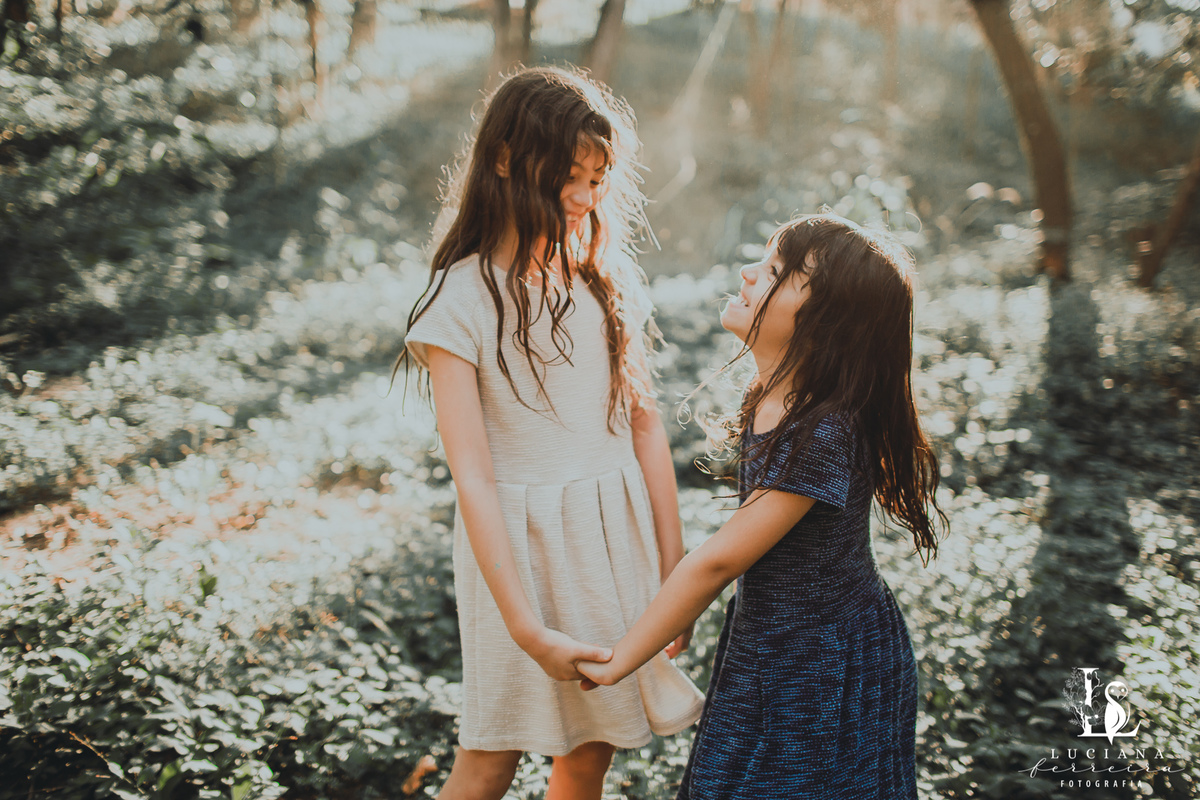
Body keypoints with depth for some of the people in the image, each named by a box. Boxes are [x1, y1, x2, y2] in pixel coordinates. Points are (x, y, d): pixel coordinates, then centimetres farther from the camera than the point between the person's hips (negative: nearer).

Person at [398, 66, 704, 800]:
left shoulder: (607, 276, 4)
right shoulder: (463, 299, -11)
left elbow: (646, 423, 6)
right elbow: (473, 478, -15)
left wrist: (675, 568, 4)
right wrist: (528, 630, -19)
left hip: (619, 529, 4)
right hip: (519, 543, -4)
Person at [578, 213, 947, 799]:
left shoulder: (821, 437, -29)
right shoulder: (773, 399, -2)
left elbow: (717, 560, -24)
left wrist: (617, 662, -15)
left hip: (821, 669, -8)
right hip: (771, 641, 8)